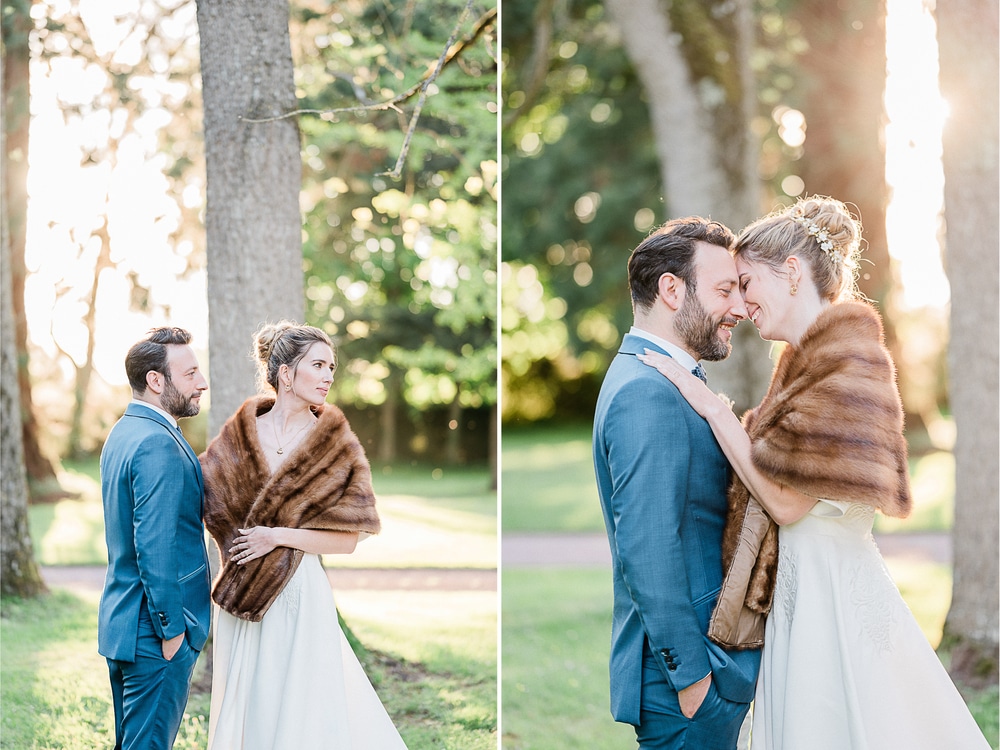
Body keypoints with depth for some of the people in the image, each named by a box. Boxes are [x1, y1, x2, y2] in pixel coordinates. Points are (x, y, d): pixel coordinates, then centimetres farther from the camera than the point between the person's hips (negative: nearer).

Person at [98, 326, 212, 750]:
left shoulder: (122, 433, 14)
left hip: (119, 622, 10)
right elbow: (155, 547, -24)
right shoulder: (159, 445, -19)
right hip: (154, 634, -10)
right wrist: (171, 630, -18)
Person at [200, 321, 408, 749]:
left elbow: (347, 539, -7)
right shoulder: (241, 434, 3)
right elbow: (206, 499, 8)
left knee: (299, 708, 2)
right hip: (242, 594, 2)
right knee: (247, 704, 11)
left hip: (300, 593, -2)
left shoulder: (335, 446, -3)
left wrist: (277, 537, -13)